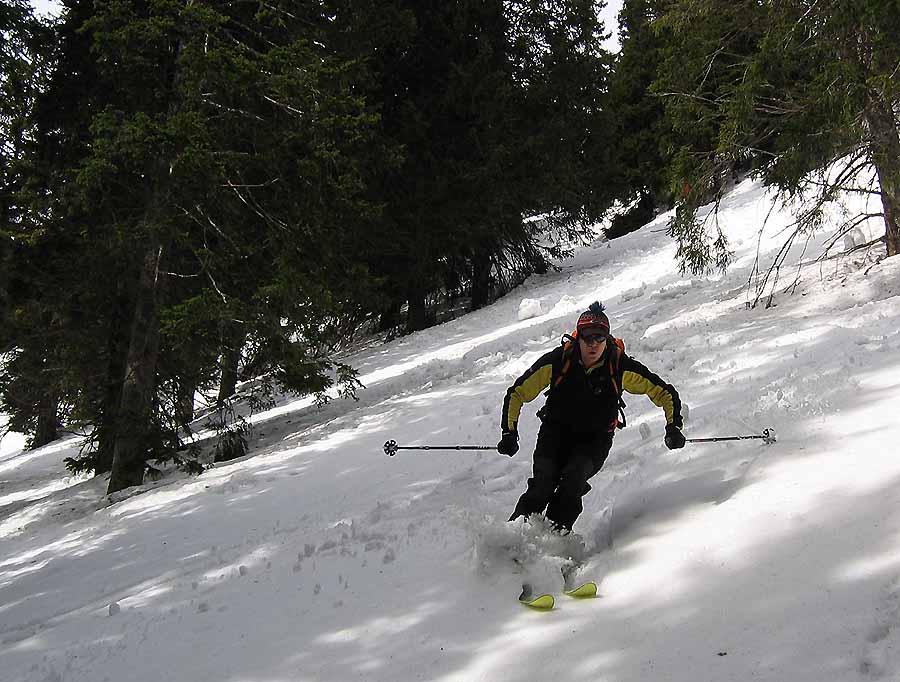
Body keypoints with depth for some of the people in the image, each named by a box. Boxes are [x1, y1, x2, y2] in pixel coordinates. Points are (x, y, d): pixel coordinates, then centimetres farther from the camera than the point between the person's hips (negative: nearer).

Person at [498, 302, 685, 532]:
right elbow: (517, 394, -5)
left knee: (573, 480, -29)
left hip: (596, 438, 0)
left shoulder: (620, 366, -15)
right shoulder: (557, 361, -15)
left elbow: (665, 393, -4)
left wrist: (673, 427, -17)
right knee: (543, 484, -21)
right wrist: (509, 433, -12)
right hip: (556, 432, 0)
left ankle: (556, 531, -17)